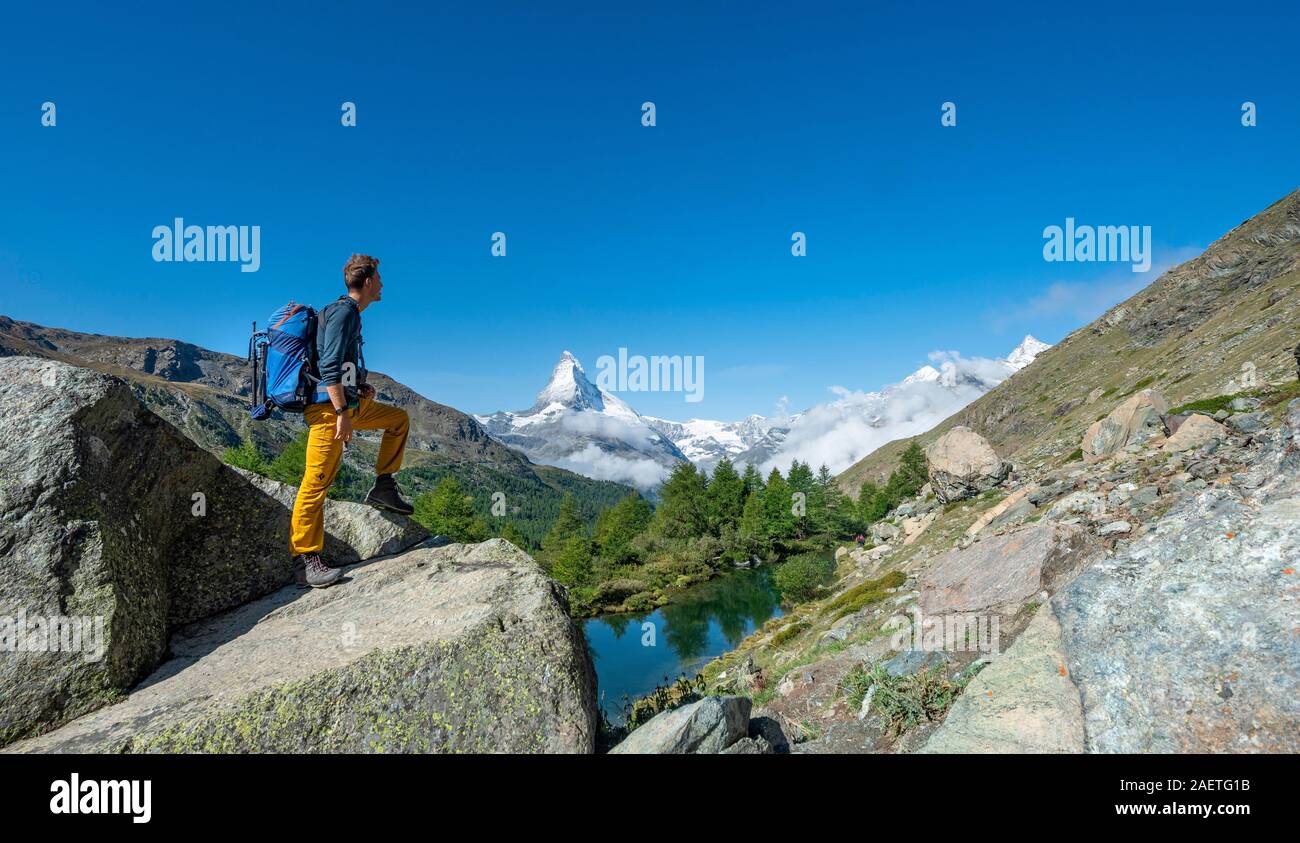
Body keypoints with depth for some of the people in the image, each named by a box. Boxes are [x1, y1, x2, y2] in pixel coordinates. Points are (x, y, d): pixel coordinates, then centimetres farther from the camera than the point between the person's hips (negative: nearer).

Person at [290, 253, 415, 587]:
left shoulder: (350, 314, 18)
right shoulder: (343, 312, -12)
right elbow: (329, 366, -21)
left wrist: (360, 388, 13)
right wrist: (342, 413, -23)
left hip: (351, 404, 10)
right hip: (328, 408, -10)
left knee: (399, 419, 21)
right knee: (317, 481, -9)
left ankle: (383, 488, 17)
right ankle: (310, 559, -8)